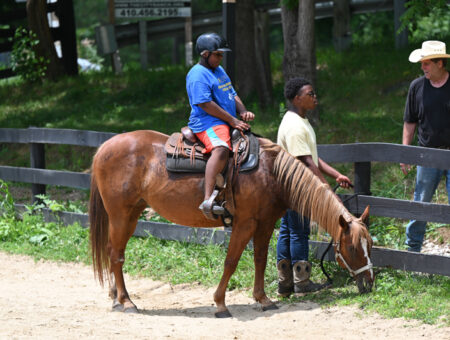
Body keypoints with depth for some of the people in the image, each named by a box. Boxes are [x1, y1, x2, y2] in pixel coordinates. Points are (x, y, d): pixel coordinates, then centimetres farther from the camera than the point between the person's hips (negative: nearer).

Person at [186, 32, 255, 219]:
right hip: (207, 124, -11)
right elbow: (206, 104, -18)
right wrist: (232, 120, -16)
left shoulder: (219, 70, 22)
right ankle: (207, 200, -52)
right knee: (221, 149, -38)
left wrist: (243, 112, 4)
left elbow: (233, 95, 26)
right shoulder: (198, 74, -10)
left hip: (228, 124, 11)